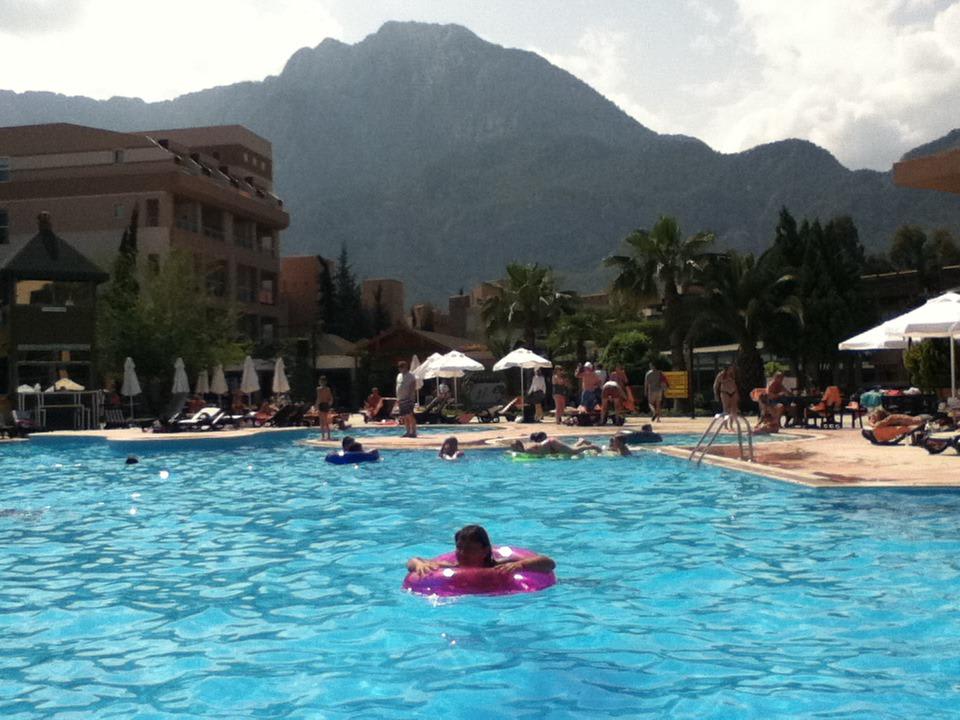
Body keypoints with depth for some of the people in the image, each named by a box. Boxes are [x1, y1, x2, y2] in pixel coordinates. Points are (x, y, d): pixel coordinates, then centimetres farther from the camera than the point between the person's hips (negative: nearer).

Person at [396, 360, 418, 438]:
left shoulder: (410, 375, -6)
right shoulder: (399, 375, 18)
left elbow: (412, 387, -12)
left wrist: (410, 397, -20)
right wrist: (398, 398, 17)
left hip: (408, 399, -8)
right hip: (401, 399, 8)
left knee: (409, 416, -14)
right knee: (404, 417, 8)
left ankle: (413, 432, -13)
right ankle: (408, 432, 13)